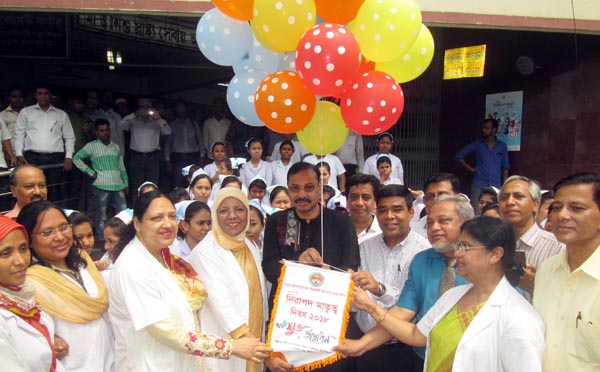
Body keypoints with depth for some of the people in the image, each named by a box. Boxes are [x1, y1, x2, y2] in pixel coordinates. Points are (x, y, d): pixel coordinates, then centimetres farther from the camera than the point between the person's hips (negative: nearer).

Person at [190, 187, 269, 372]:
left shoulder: (251, 248, 7)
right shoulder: (204, 252, -16)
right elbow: (219, 302, -21)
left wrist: (257, 339, 12)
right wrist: (245, 336, -26)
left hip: (253, 339, 6)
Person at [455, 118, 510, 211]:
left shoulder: (502, 146, 7)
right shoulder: (477, 144, 4)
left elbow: (505, 168, 10)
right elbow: (458, 155, 9)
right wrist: (470, 168, 2)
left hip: (496, 187, 1)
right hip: (478, 186, -1)